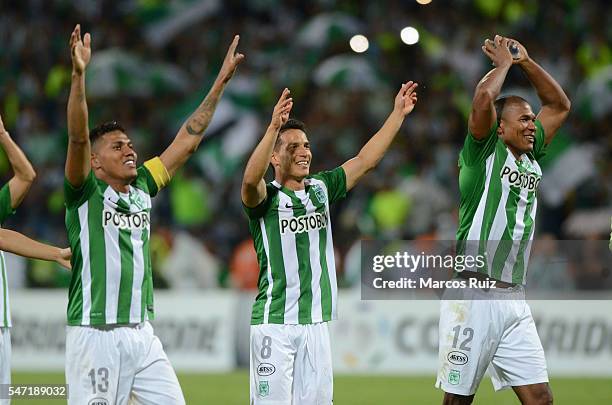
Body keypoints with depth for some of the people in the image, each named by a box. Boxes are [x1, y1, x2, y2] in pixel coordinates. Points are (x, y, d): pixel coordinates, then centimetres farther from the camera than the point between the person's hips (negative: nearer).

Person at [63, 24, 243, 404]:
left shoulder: (142, 187, 13)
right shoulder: (86, 194, -3)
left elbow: (188, 140, 16)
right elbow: (78, 138, -18)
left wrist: (222, 80, 14)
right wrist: (78, 74, -31)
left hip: (143, 335, 7)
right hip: (95, 334, -6)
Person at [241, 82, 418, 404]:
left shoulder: (321, 188, 13)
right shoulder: (266, 196, -5)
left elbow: (365, 160, 14)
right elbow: (251, 180, -28)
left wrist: (398, 113, 9)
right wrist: (274, 127, -40)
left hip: (316, 322, 6)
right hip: (274, 323, -6)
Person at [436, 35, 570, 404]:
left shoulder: (532, 158, 16)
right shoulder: (486, 151, -2)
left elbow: (560, 105, 25)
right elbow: (484, 97, -19)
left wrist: (525, 61, 16)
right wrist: (504, 62, -2)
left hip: (514, 299, 7)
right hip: (473, 293, -7)